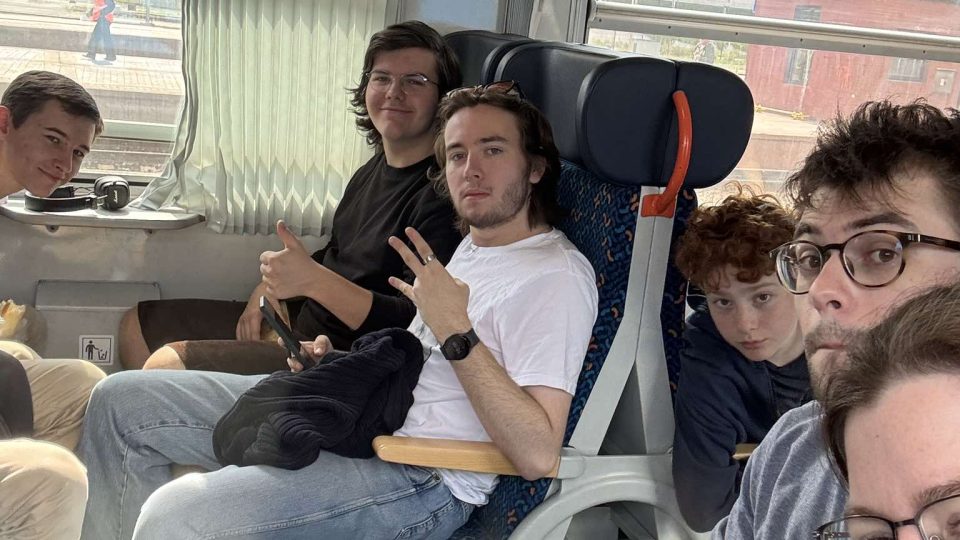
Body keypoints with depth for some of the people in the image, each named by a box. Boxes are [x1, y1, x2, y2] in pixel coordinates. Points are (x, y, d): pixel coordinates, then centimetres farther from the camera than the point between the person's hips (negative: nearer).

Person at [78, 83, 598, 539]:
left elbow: (537, 455, -23)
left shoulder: (556, 276, -13)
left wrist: (457, 333, -24)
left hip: (419, 480, -9)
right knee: (121, 399, 7)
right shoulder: (476, 243, 16)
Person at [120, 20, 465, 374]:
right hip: (292, 321, 10)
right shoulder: (371, 171, 11)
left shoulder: (440, 194, -19)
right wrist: (268, 288, 7)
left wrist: (313, 280, -33)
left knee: (168, 363, -21)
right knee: (137, 325, 15)